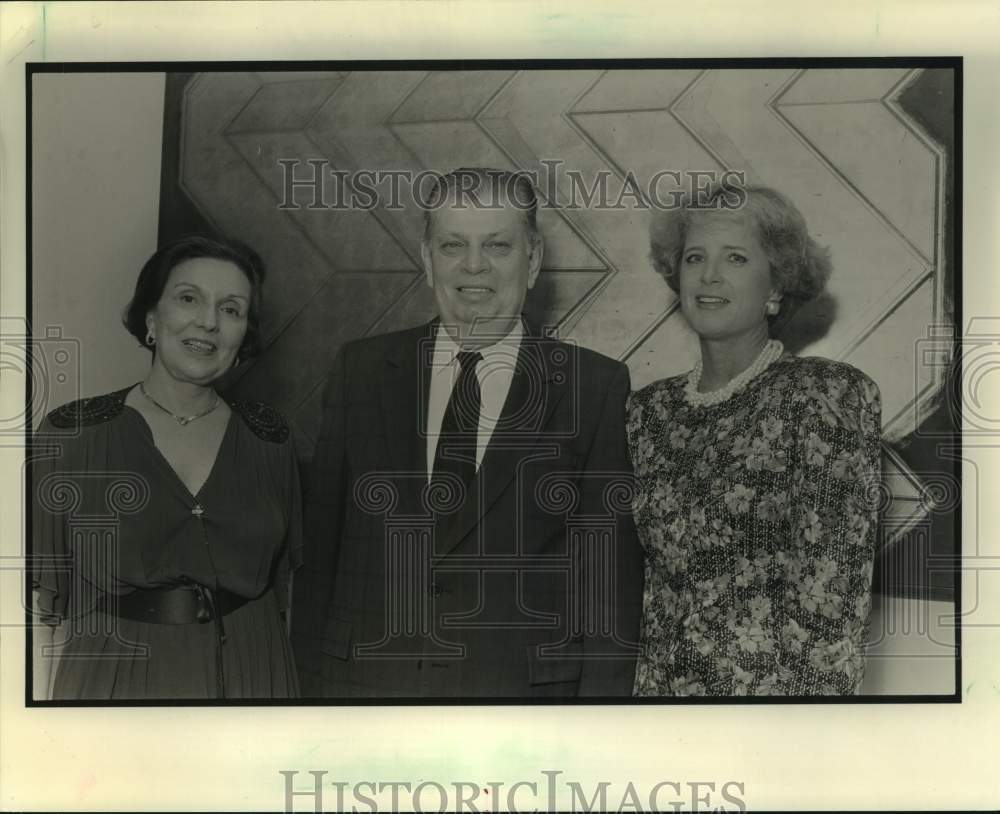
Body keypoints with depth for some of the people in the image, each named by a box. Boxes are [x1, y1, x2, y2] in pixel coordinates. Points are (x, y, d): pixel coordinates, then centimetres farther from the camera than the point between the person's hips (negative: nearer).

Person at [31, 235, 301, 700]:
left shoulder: (268, 440, 0)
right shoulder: (70, 435, -7)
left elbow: (279, 583, 7)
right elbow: (40, 602, -6)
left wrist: (277, 680, 4)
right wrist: (37, 702, -11)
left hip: (247, 677, 2)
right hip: (113, 678, -2)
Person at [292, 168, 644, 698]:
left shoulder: (596, 389, -5)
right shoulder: (360, 371, 3)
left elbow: (610, 580, -6)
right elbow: (319, 549, 5)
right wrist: (311, 684, 1)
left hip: (524, 685, -1)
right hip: (362, 683, 2)